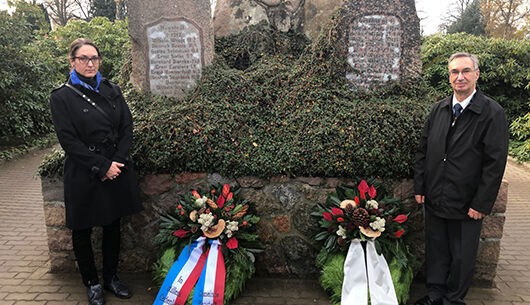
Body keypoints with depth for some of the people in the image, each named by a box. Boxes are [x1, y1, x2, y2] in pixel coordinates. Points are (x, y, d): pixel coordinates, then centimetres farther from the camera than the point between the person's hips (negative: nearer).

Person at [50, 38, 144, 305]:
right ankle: (92, 283, 28)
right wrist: (102, 166, -15)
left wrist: (117, 162, -9)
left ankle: (111, 277, 31)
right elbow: (69, 141, -11)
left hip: (116, 170, 4)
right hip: (84, 175, -3)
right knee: (83, 232, 9)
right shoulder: (62, 97, -5)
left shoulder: (112, 90, 7)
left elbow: (127, 127, 4)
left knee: (113, 227, 13)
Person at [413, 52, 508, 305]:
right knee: (436, 250, 17)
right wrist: (419, 187, 5)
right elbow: (423, 150, 8)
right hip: (434, 199, 4)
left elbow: (495, 163, -12)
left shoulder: (492, 113, -10)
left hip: (467, 205, -4)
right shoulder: (438, 109, 4)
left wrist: (482, 204, -13)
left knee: (462, 256, 12)